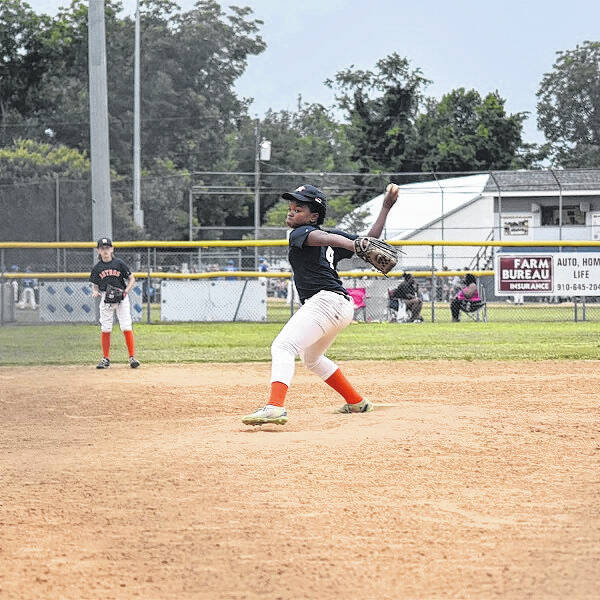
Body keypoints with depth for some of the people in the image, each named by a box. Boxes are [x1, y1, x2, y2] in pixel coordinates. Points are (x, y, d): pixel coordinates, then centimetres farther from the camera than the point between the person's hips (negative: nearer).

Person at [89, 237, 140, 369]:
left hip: (121, 298, -2)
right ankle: (106, 359, 10)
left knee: (126, 327, -8)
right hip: (105, 298, 2)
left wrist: (126, 291, -13)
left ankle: (132, 357, -5)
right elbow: (96, 286, 12)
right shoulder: (97, 268, 5)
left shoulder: (119, 263, -2)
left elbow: (132, 279, 2)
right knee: (105, 329, 0)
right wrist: (95, 292, -10)